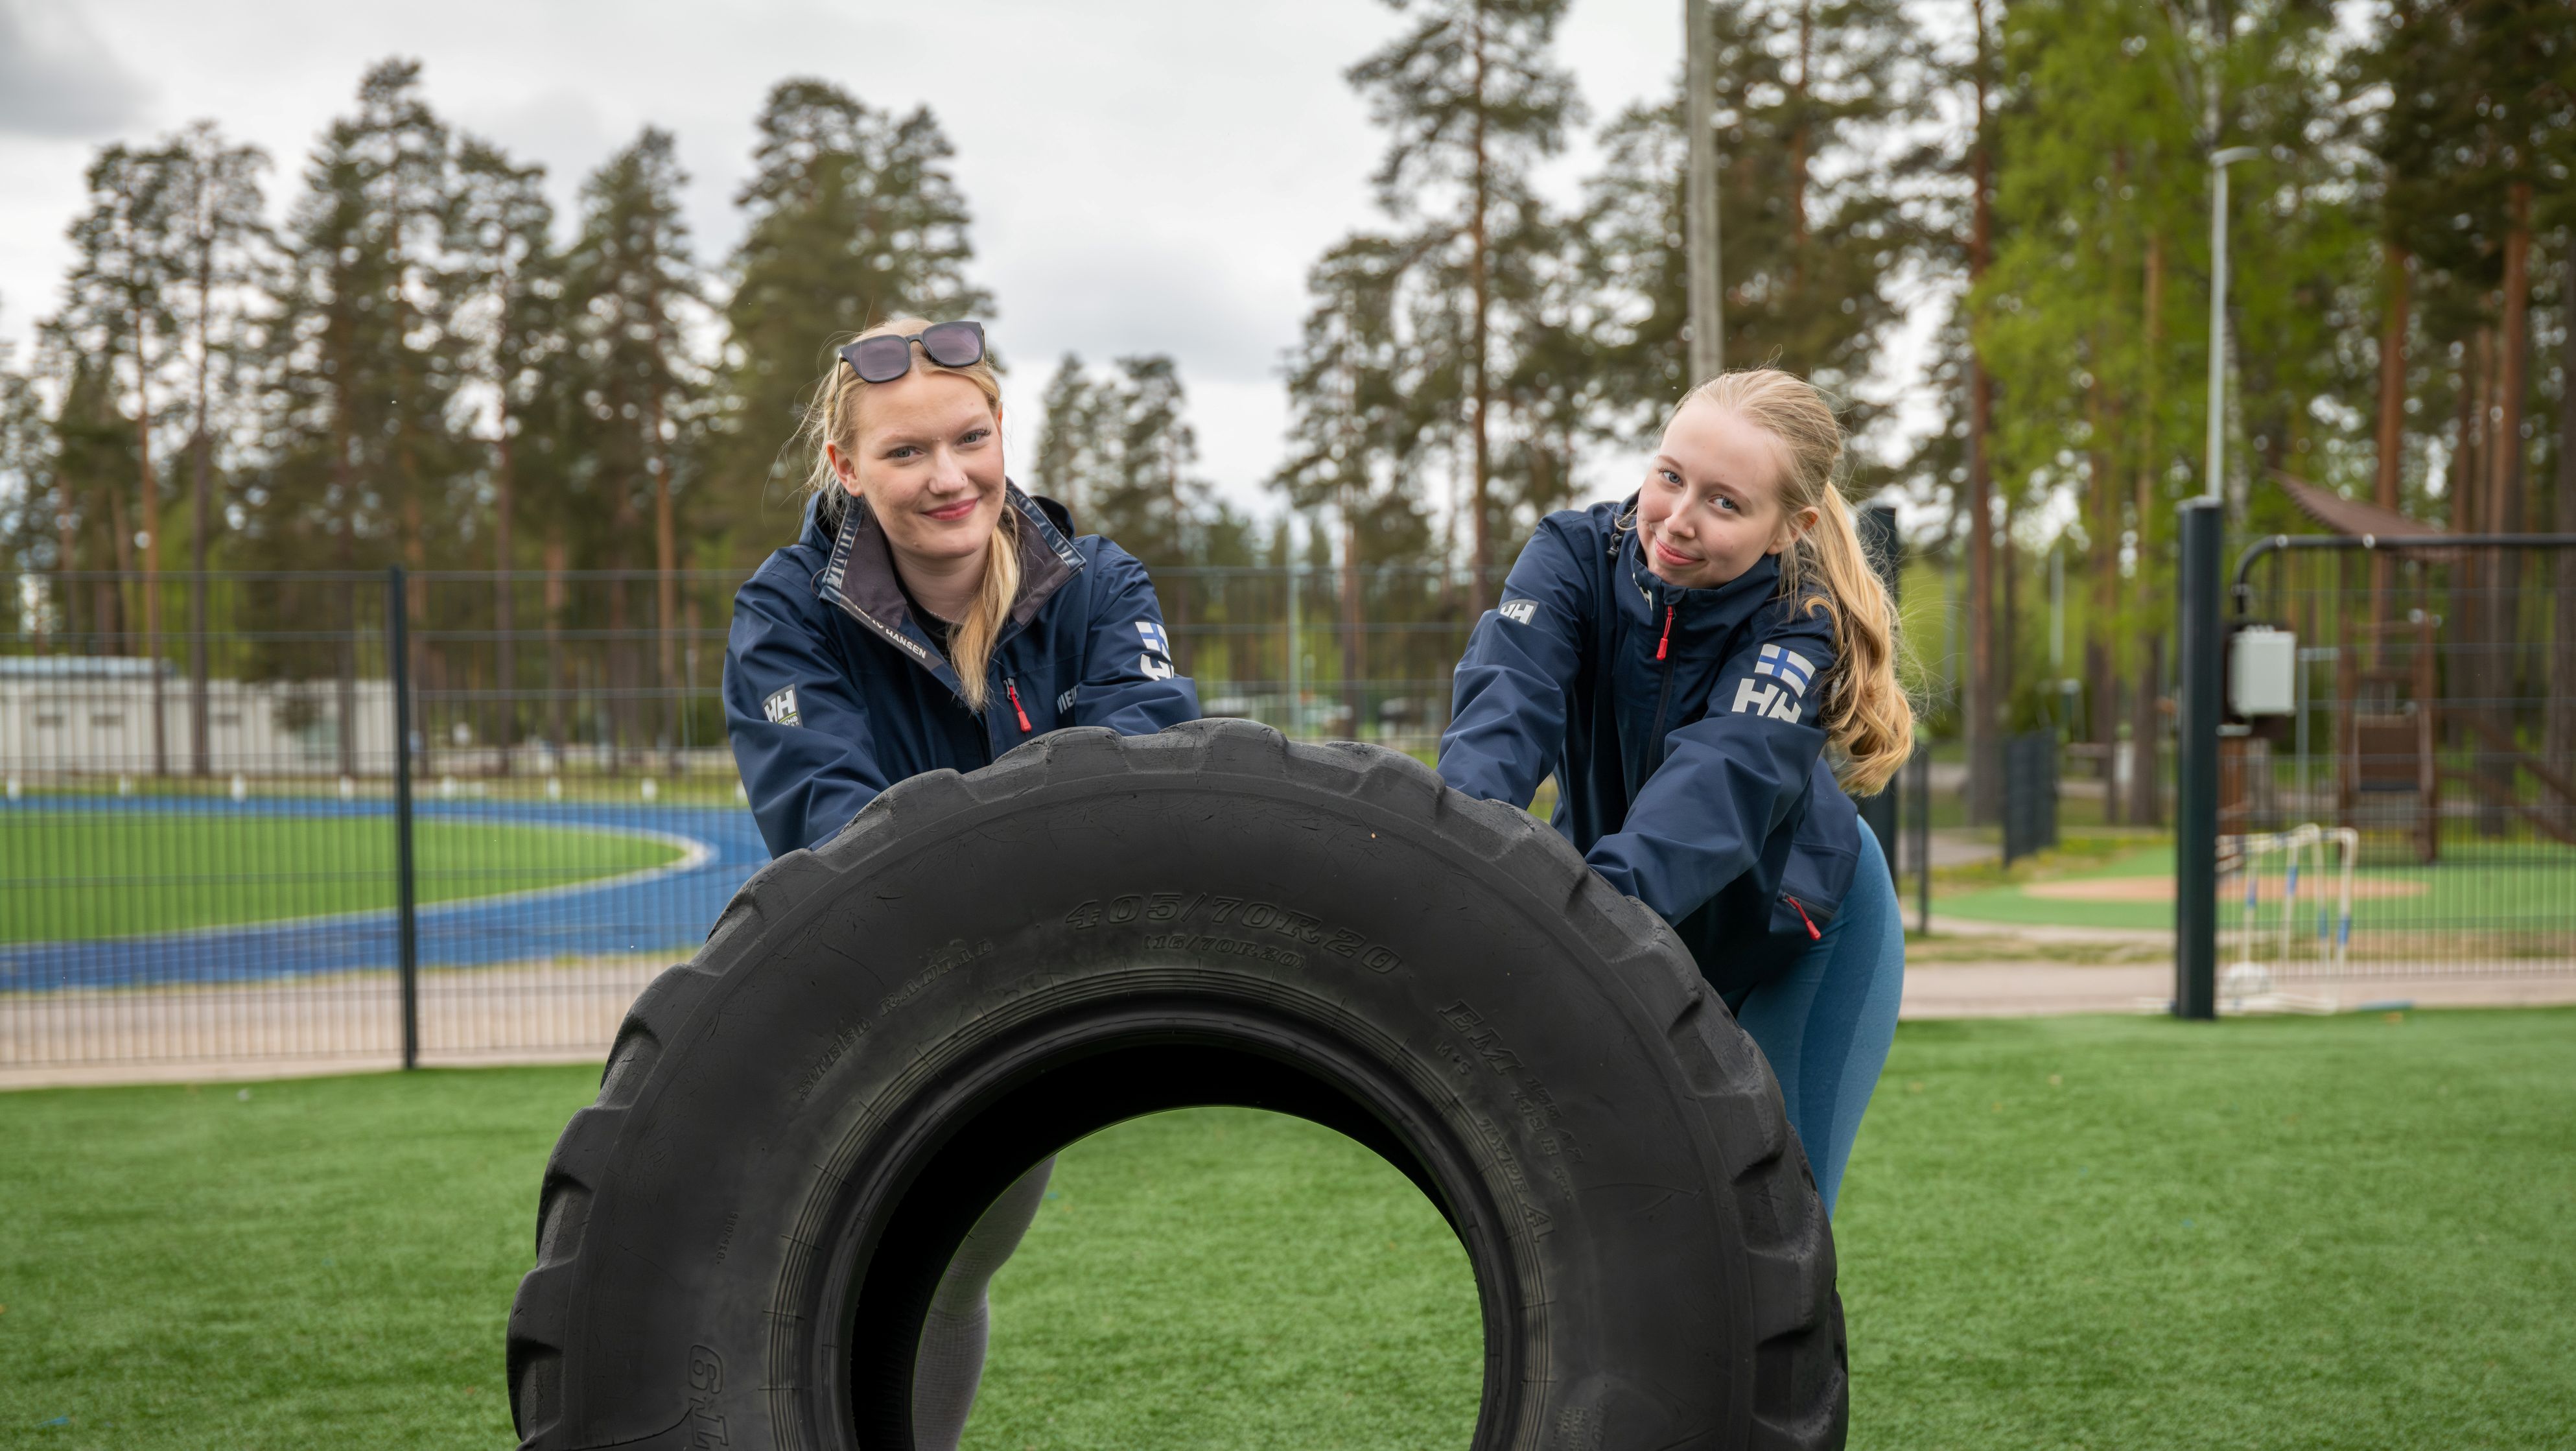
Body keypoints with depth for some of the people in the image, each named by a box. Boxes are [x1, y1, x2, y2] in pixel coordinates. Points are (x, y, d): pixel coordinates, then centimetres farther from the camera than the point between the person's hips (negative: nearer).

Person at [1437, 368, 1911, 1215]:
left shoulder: (1804, 628, -27)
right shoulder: (1576, 554, -20)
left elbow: (1725, 778, -44)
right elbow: (1510, 699, -38)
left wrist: (1612, 892, -64)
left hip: (1799, 942, -2)